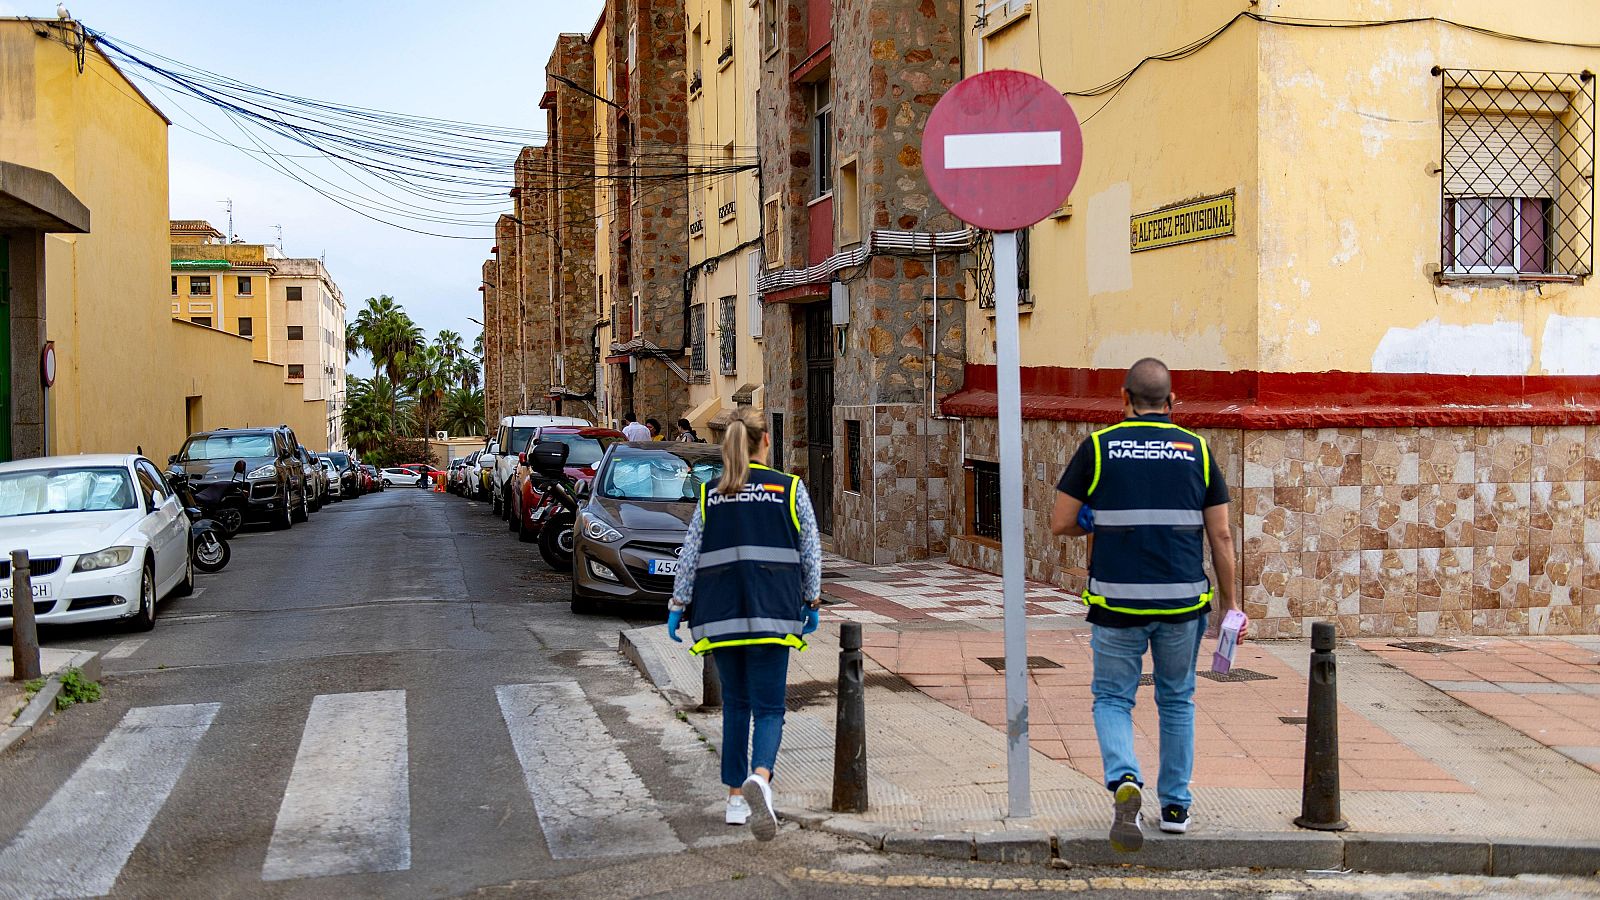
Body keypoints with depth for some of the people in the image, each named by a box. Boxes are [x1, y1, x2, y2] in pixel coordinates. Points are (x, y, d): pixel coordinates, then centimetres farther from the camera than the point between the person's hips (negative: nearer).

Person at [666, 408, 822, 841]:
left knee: (735, 704, 15)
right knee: (769, 707, -2)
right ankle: (759, 777, -29)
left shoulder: (710, 496, 8)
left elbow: (690, 554, 8)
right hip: (772, 612, -2)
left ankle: (736, 797, 15)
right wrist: (812, 601, 14)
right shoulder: (790, 489, 3)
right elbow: (811, 552, 4)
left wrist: (678, 604, 14)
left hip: (720, 613, 3)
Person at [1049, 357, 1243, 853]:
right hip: (1184, 603, 2)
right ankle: (1176, 806, 25)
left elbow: (1061, 522, -3)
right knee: (1177, 701, 20)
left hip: (1117, 603, -2)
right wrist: (1229, 605, 11)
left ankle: (1124, 781, -13)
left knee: (1112, 698, 12)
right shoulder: (1196, 449, 4)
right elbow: (1221, 536, 3)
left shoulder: (1098, 446, -2)